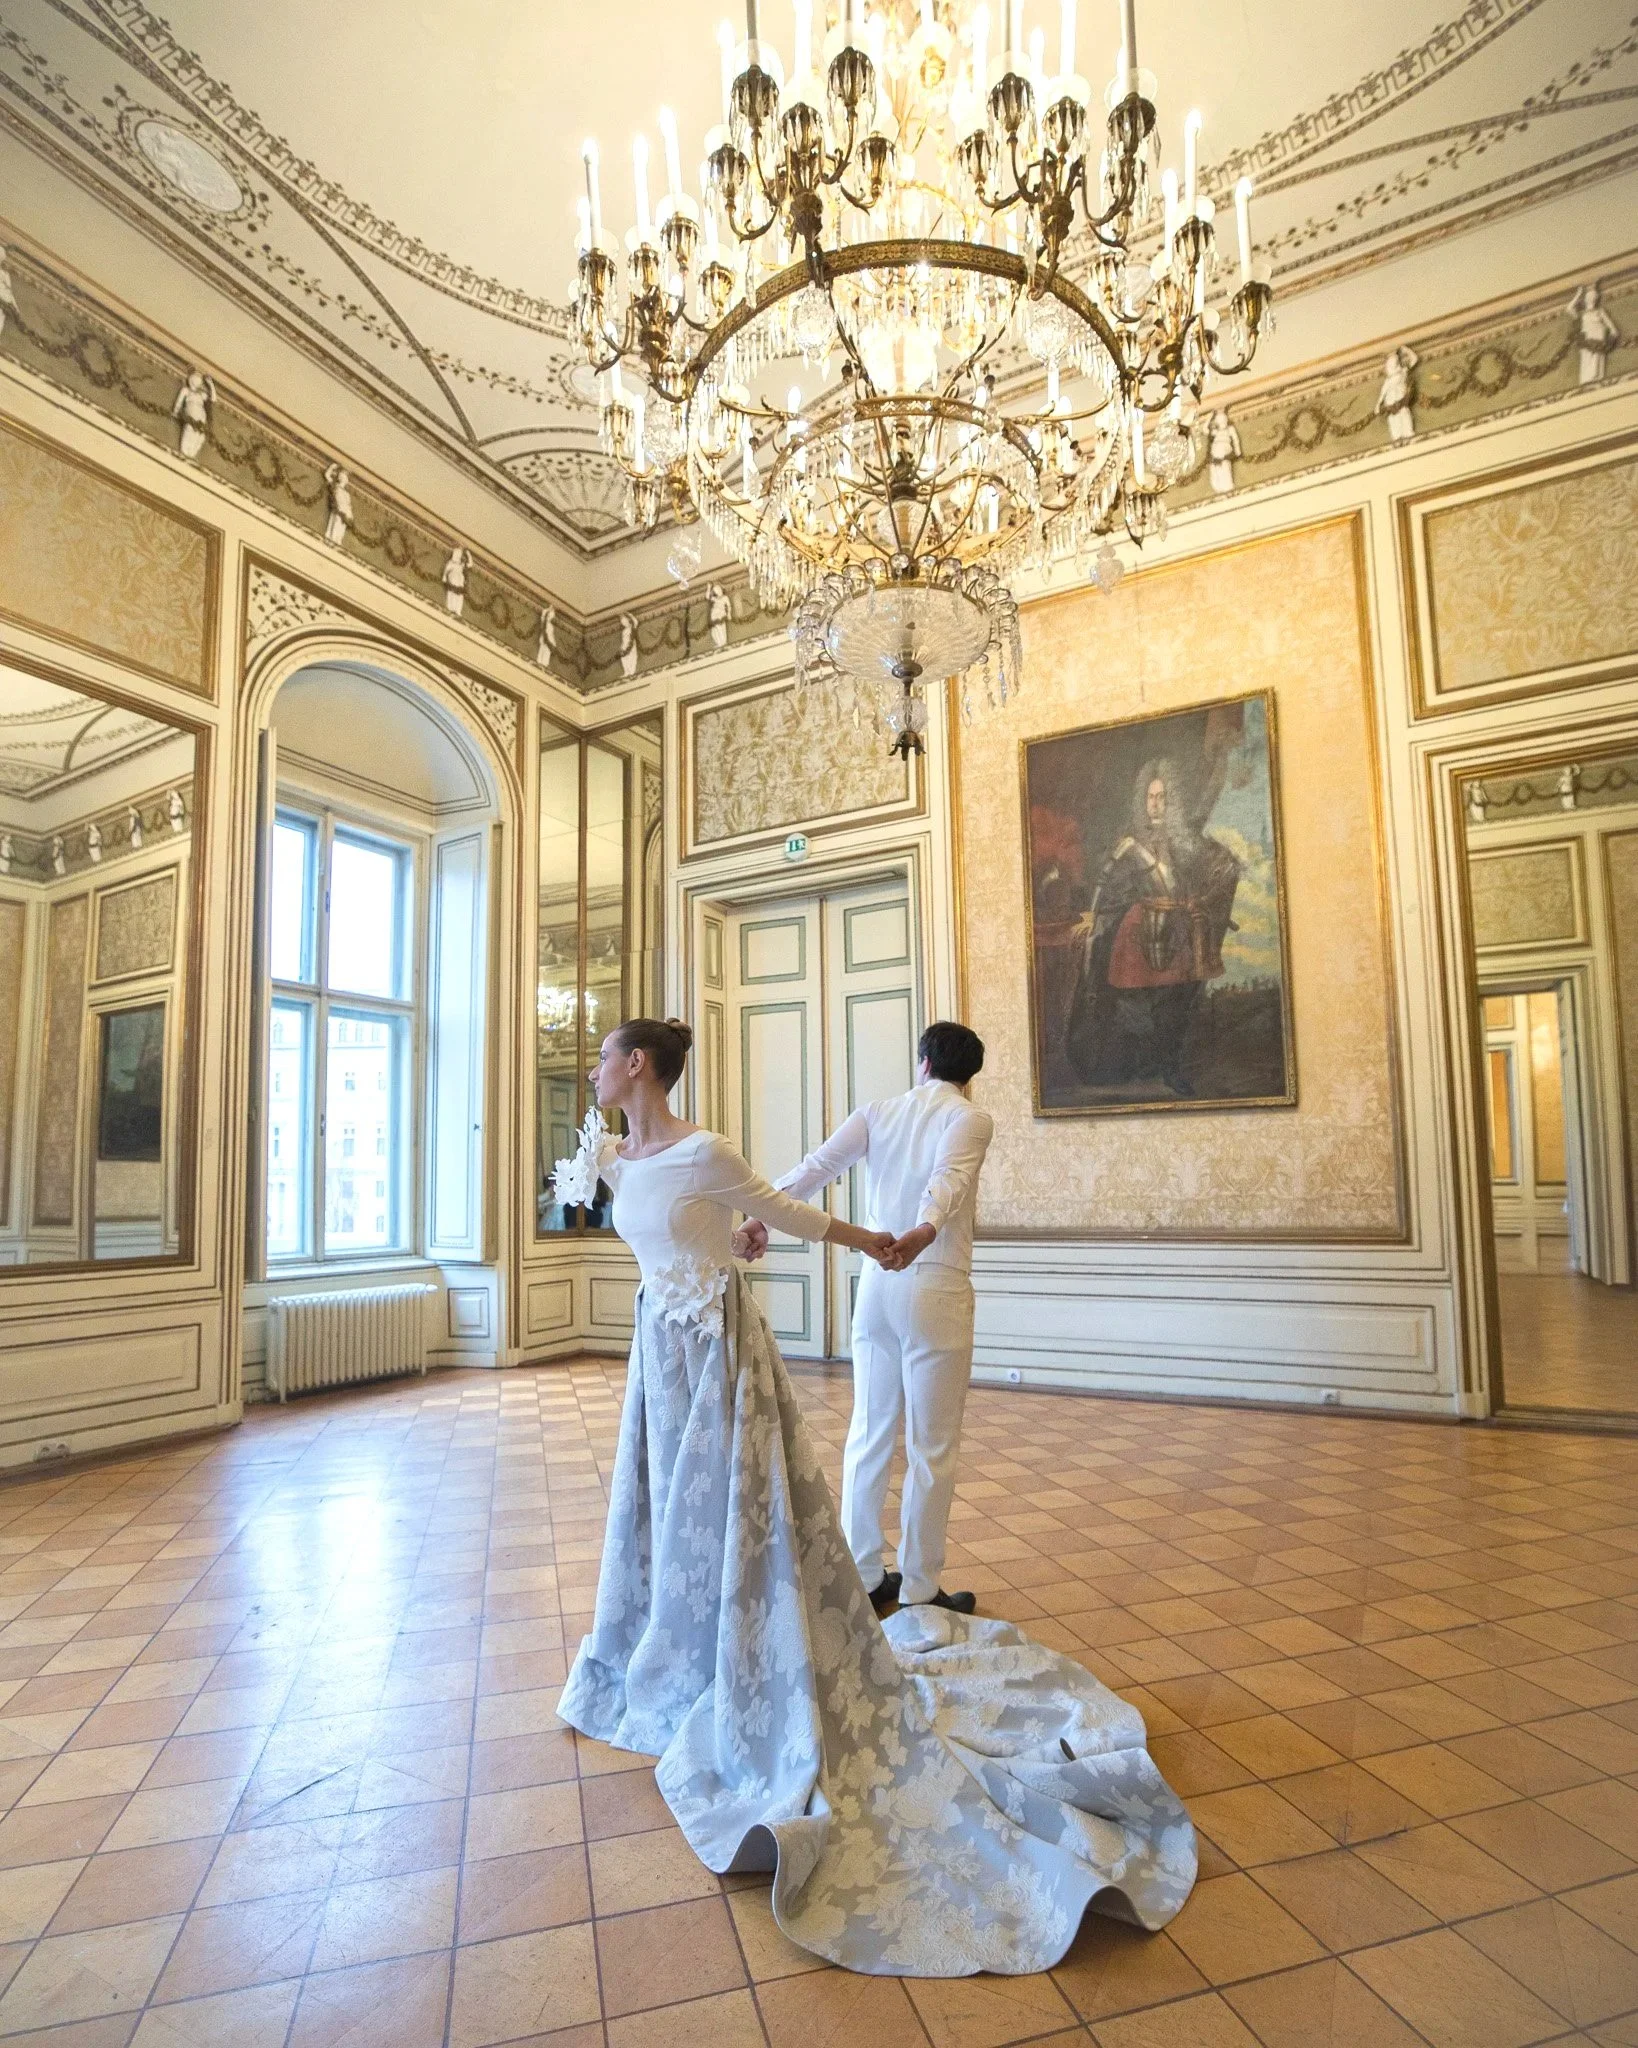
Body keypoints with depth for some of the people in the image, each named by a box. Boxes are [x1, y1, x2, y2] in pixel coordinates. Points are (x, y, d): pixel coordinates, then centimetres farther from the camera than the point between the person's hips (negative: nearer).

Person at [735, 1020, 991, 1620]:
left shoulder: (878, 1112, 8)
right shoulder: (971, 1119, -3)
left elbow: (818, 1165, -7)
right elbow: (948, 1178, -24)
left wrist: (763, 1217, -16)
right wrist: (925, 1232, -41)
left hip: (876, 1285, 5)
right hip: (936, 1288, -4)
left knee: (868, 1434, 15)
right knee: (932, 1448, 8)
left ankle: (862, 1578, 26)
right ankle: (918, 1591, 17)